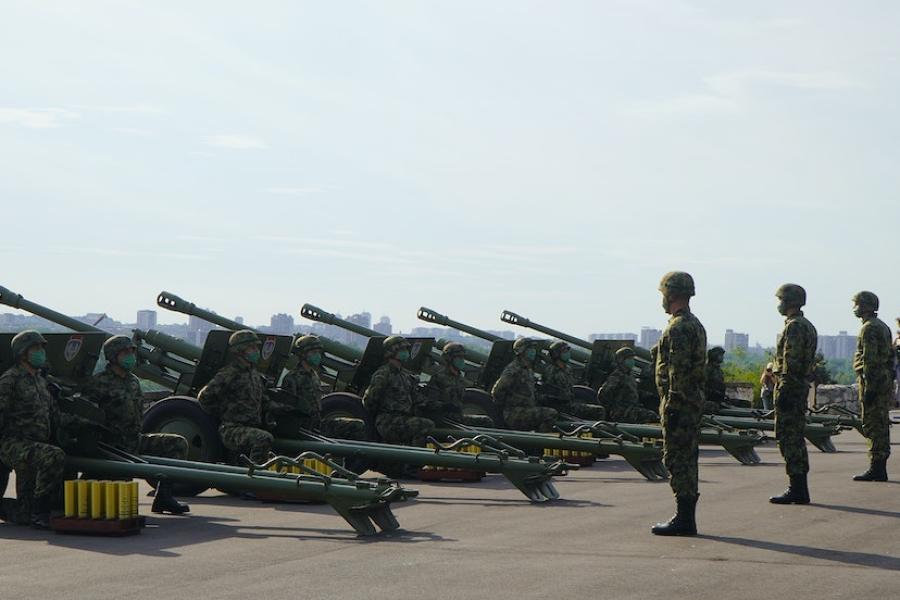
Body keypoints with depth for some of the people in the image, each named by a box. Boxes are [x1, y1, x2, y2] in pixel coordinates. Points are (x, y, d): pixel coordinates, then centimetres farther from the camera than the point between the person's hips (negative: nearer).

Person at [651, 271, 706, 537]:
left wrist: (671, 403, -21)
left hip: (679, 403, -10)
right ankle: (686, 518, 16)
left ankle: (683, 520, -7)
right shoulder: (695, 324, 17)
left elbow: (678, 369, -22)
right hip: (694, 401, 10)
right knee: (687, 460, 12)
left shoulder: (679, 327, -15)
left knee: (677, 460, -8)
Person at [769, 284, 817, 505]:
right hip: (802, 387, 10)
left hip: (790, 386, -10)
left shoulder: (794, 326, -15)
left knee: (789, 439, -8)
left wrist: (783, 391, -22)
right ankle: (800, 489, 16)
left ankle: (796, 490, -8)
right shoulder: (807, 326, 18)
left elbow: (791, 362, -21)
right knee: (796, 438, 13)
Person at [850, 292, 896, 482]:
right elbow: (891, 355, 21)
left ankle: (876, 468, -10)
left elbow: (870, 360, -20)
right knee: (881, 424, 11)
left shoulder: (869, 328, -13)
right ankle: (880, 468, 13)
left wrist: (869, 387, -22)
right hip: (885, 379, 10)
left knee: (872, 425, -9)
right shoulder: (884, 327, 18)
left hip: (872, 379, -10)